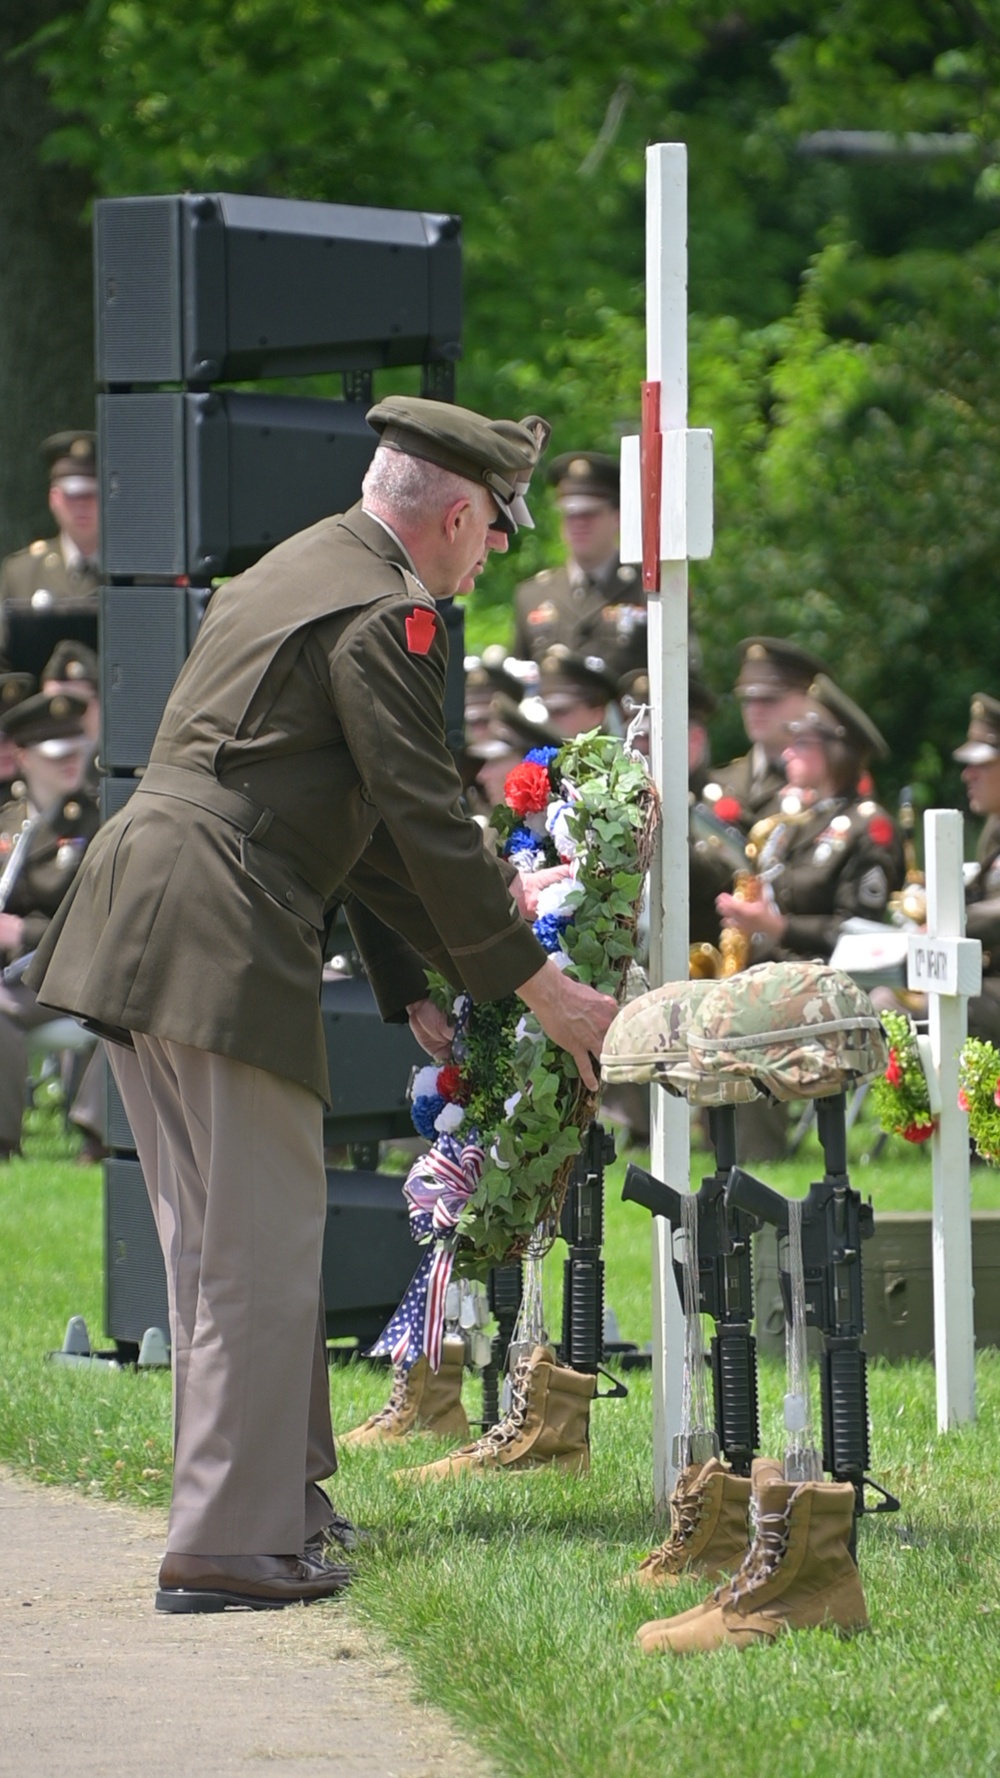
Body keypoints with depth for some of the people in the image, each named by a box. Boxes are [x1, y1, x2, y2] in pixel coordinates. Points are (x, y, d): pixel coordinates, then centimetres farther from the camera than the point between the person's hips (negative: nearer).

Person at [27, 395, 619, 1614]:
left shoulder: (294, 574, 23)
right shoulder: (381, 615, -9)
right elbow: (427, 822, -11)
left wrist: (412, 983, 29)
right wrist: (541, 991, -2)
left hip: (130, 937, 10)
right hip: (219, 947, -10)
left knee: (216, 1241, 17)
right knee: (263, 1245, -5)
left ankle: (280, 1492, 28)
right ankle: (228, 1546, -5)